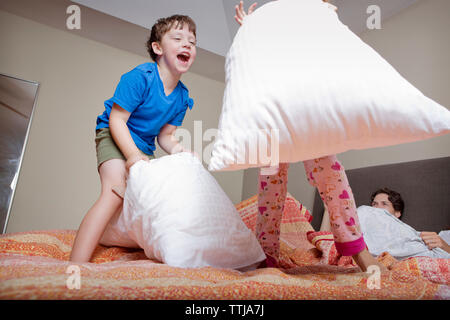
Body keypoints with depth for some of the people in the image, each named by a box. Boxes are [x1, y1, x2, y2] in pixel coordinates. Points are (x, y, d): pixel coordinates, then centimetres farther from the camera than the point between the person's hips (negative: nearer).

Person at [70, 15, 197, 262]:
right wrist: (133, 154, -31)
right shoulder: (139, 77, -20)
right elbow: (117, 120, -21)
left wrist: (177, 149, -16)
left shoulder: (182, 96, 0)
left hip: (143, 148, 8)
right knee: (115, 194, -25)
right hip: (114, 137, -7)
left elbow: (165, 135, 5)